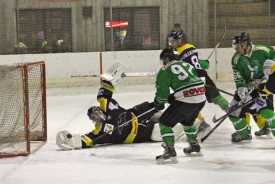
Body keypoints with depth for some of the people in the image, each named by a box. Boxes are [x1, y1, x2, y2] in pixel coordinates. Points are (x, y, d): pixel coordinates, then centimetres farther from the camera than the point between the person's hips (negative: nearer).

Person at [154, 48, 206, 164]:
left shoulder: (165, 70, 1)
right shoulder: (186, 64, 21)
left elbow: (162, 90, -2)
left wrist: (159, 104, 18)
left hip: (186, 101, -8)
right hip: (201, 99, 8)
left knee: (164, 122, 3)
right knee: (187, 120, 35)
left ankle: (170, 151, -7)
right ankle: (194, 145, 45)